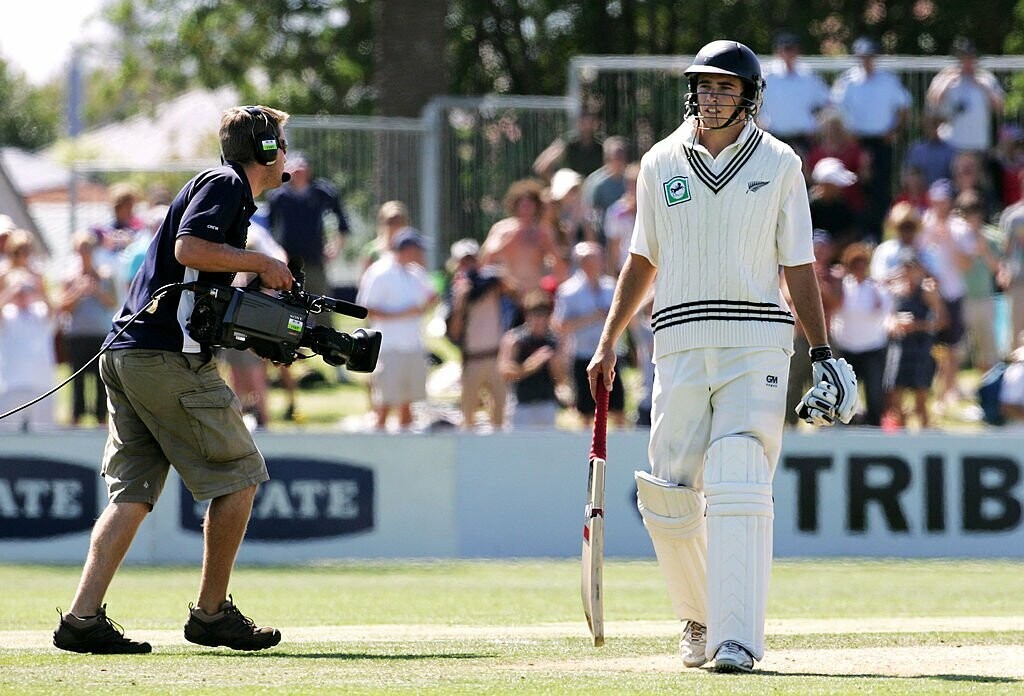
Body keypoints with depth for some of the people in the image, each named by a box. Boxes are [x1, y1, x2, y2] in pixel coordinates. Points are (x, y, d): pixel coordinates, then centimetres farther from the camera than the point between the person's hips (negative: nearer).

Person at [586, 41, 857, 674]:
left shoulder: (779, 164, 6)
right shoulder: (661, 164, 11)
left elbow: (799, 266, 7)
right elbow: (644, 259, 19)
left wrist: (823, 352, 1)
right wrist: (608, 342, 13)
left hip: (756, 341, -3)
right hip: (680, 341, 3)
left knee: (738, 489, -15)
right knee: (667, 498, 1)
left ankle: (738, 639, -19)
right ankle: (700, 618, 23)